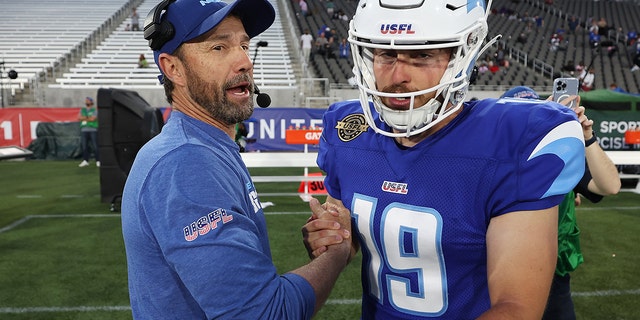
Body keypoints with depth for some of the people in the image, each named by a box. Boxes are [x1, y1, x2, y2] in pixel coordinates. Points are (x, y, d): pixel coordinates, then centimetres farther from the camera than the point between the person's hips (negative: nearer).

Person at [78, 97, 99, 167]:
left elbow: (93, 118, -10)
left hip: (93, 130, -5)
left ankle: (98, 161, -4)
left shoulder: (95, 109, 4)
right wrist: (88, 118, -6)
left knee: (95, 146, -7)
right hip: (84, 130, 5)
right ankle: (85, 161, 8)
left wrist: (84, 118, 0)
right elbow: (79, 118, 5)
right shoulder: (82, 109, 19)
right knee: (84, 146, 1)